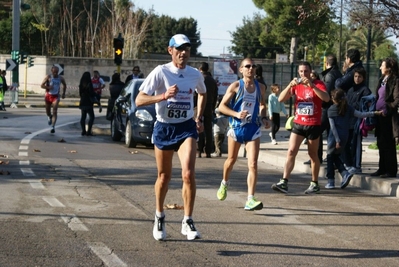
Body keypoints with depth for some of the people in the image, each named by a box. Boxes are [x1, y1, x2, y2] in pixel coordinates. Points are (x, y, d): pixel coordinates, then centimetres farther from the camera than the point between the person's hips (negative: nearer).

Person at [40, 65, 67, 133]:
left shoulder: (61, 78, -2)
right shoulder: (48, 77, -7)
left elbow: (64, 85, 18)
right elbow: (42, 85, -8)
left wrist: (63, 93, 10)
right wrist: (48, 87, -25)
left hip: (56, 96, -1)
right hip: (48, 95, 1)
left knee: (55, 112, -15)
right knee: (48, 111, 15)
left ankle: (53, 126, -19)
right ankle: (49, 117, 51)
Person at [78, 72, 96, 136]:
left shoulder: (81, 85, 4)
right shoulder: (89, 84, -15)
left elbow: (80, 93, 12)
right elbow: (92, 94, -14)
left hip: (82, 102, 7)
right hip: (88, 103, -7)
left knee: (83, 117, 10)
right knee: (91, 117, 0)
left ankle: (83, 131, 9)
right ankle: (88, 131, -8)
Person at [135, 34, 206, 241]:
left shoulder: (195, 74, 1)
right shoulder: (161, 72, -11)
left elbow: (203, 94, 24)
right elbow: (139, 100, -17)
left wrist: (199, 117, 14)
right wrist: (163, 96, -30)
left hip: (187, 128, 1)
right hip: (163, 128, -1)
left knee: (188, 174, -16)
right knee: (164, 177, 11)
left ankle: (188, 222, -5)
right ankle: (159, 218, 33)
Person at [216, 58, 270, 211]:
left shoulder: (261, 88, 4)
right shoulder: (235, 86, -7)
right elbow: (222, 106, -8)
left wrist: (263, 118, 4)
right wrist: (236, 114, -23)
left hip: (253, 129, 2)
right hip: (236, 127, -2)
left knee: (253, 164, -11)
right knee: (231, 159, 16)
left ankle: (250, 200, -15)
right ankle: (224, 184, 47)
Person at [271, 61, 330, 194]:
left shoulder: (318, 84, -4)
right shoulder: (296, 85, 6)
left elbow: (326, 98, -23)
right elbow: (281, 99, -4)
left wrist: (312, 86, -31)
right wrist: (290, 85, -18)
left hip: (314, 125, -3)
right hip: (298, 123, 3)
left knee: (313, 154, 8)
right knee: (291, 151, -8)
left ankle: (315, 184, 18)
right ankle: (284, 182, -14)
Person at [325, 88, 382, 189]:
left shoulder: (331, 110, -4)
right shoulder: (348, 108, 7)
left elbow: (333, 126, -10)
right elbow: (360, 115, -4)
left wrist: (337, 140, -12)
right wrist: (374, 113, -1)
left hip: (334, 137, -5)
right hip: (345, 137, 5)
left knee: (330, 157, 7)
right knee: (336, 156, 20)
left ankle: (331, 181, 6)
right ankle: (345, 173, -2)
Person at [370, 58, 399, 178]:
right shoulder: (382, 80, 16)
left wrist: (388, 109, -22)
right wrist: (374, 107, 9)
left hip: (388, 117, -9)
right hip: (380, 115, 9)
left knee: (388, 144, -4)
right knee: (381, 144, 13)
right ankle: (382, 169, 21)